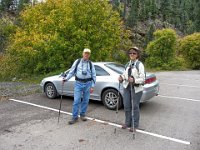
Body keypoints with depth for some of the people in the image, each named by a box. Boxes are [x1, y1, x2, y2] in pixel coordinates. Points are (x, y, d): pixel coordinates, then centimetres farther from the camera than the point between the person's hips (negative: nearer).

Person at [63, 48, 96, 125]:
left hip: (88, 83, 2)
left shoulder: (91, 64, 7)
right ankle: (75, 117, 5)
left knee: (86, 100, 8)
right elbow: (72, 71, 7)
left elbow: (94, 75, 7)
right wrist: (66, 78, -6)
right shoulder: (77, 61, 5)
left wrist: (92, 86, 1)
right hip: (78, 83, -1)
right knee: (76, 100, -5)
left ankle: (82, 114, 25)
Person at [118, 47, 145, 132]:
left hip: (136, 88, -5)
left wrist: (134, 80, -28)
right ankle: (127, 122, 28)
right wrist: (121, 78, -7)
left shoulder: (139, 64, -7)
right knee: (126, 106, 10)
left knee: (135, 106, 3)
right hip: (127, 87, 6)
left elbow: (142, 78, -12)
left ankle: (135, 125, 19)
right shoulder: (127, 64, 12)